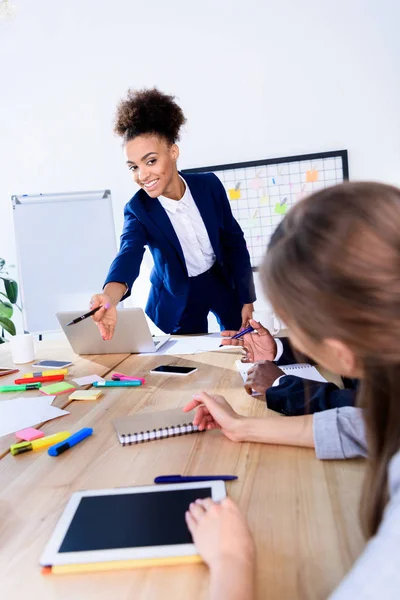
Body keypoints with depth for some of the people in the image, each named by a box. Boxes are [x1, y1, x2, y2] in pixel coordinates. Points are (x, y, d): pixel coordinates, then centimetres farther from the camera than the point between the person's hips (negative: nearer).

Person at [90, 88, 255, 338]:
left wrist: (247, 300, -5)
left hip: (223, 282, 2)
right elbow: (129, 254, -40)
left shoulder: (209, 185, -14)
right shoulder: (138, 209, -20)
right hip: (178, 297, -2)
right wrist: (110, 296, -62)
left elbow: (234, 241, -5)